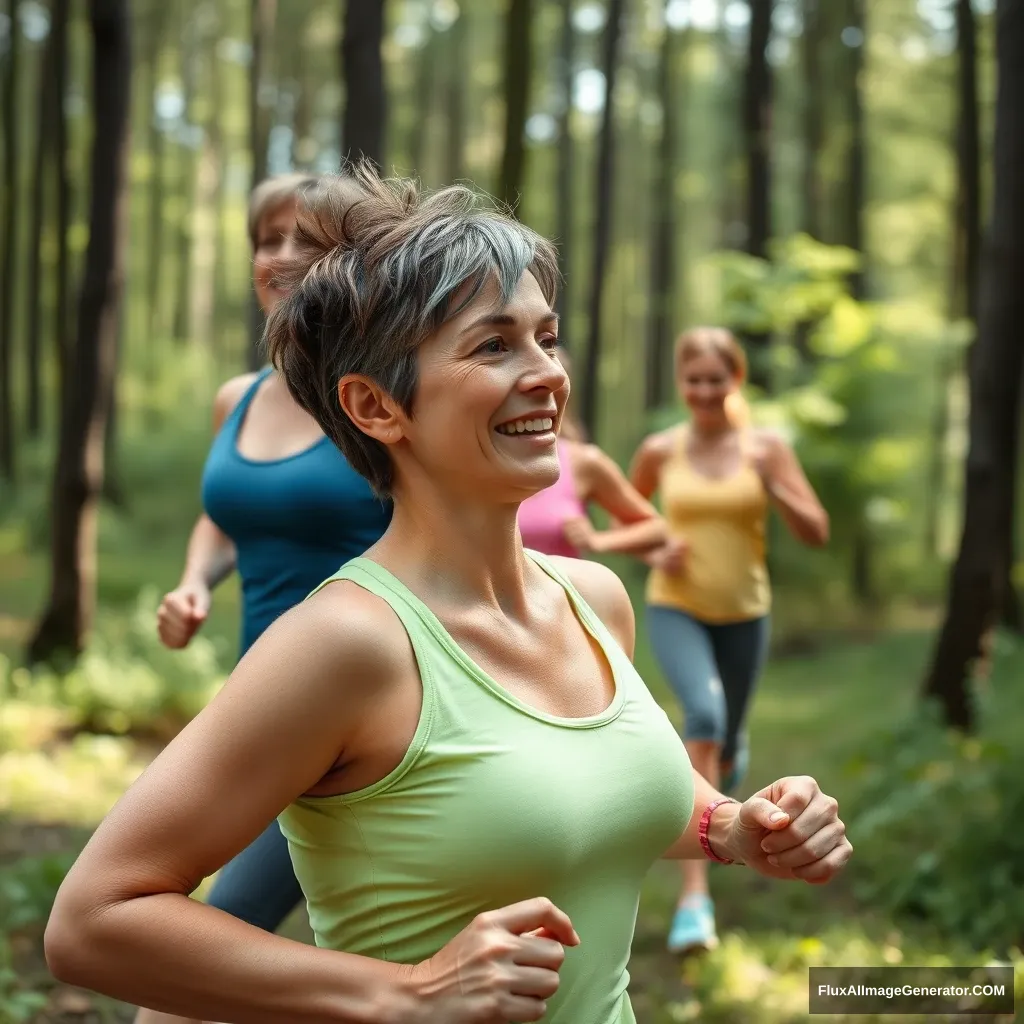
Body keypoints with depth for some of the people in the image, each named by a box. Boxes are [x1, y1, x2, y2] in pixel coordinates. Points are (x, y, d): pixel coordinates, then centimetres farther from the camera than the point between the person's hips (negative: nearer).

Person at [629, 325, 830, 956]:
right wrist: (652, 555, -6)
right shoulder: (660, 451, -2)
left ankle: (731, 759, 59)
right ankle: (695, 893, -29)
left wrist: (770, 486, -19)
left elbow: (817, 533, -4)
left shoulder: (766, 448, -3)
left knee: (725, 745, 16)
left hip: (744, 614, 2)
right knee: (704, 716, -28)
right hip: (675, 609, -2)